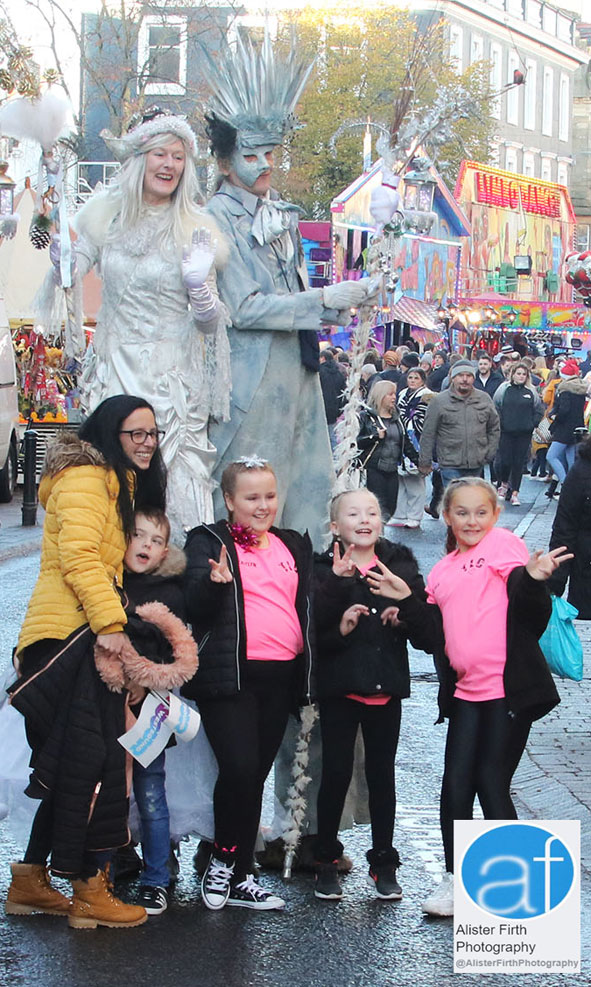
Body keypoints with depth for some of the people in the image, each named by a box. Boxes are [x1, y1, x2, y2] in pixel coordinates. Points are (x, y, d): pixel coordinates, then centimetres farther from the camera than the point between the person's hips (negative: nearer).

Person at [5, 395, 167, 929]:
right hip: (73, 634, -10)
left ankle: (30, 882, 20)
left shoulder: (120, 484, 23)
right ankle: (90, 891, -4)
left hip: (83, 638, 10)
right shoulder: (85, 477, -9)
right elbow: (78, 555, -20)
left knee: (67, 766, 13)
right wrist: (110, 622, -24)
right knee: (94, 763, -9)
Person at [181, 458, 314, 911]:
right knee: (240, 767, -17)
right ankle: (222, 860, 5)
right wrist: (215, 582, -28)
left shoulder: (295, 546, 18)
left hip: (281, 677, 5)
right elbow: (196, 608, -8)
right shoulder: (209, 541, 2)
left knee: (257, 776, 8)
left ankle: (241, 878, 16)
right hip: (231, 676, -5)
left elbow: (308, 606, 24)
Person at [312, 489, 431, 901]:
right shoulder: (324, 570, -2)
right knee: (336, 773, 3)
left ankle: (384, 862, 21)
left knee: (382, 774, 10)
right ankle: (327, 860, 18)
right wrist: (339, 628, -27)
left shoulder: (401, 564, 5)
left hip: (386, 689, 2)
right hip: (339, 688, -2)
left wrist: (405, 615, -15)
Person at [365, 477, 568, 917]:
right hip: (465, 692, 5)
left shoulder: (505, 546, -1)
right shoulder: (443, 573, 17)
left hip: (508, 687, -5)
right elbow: (438, 634, 12)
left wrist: (533, 581, -28)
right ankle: (456, 880, 20)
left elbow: (534, 617, -9)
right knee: (456, 785, 5)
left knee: (492, 784, -1)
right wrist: (407, 602, 3)